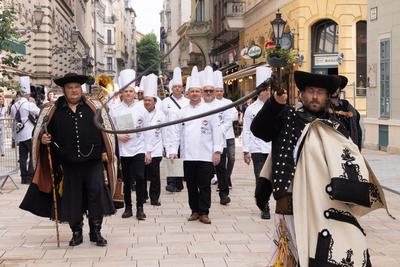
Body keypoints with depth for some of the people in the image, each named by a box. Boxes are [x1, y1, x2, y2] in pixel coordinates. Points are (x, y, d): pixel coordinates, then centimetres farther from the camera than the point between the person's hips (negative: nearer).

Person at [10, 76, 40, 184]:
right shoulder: (29, 105, -11)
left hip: (19, 135, 6)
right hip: (30, 134, -6)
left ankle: (24, 178, 11)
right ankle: (31, 177, -4)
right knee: (33, 156, 0)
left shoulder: (14, 106, 7)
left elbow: (12, 118, 14)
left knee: (23, 157, 9)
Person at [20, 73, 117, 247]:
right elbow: (41, 131, 12)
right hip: (68, 164, 1)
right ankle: (76, 232, 23)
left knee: (97, 193, -3)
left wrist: (105, 151, 0)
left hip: (93, 161, -1)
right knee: (72, 199, 7)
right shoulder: (53, 110, 5)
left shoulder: (94, 106, 5)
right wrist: (43, 138, -10)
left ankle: (96, 231, 12)